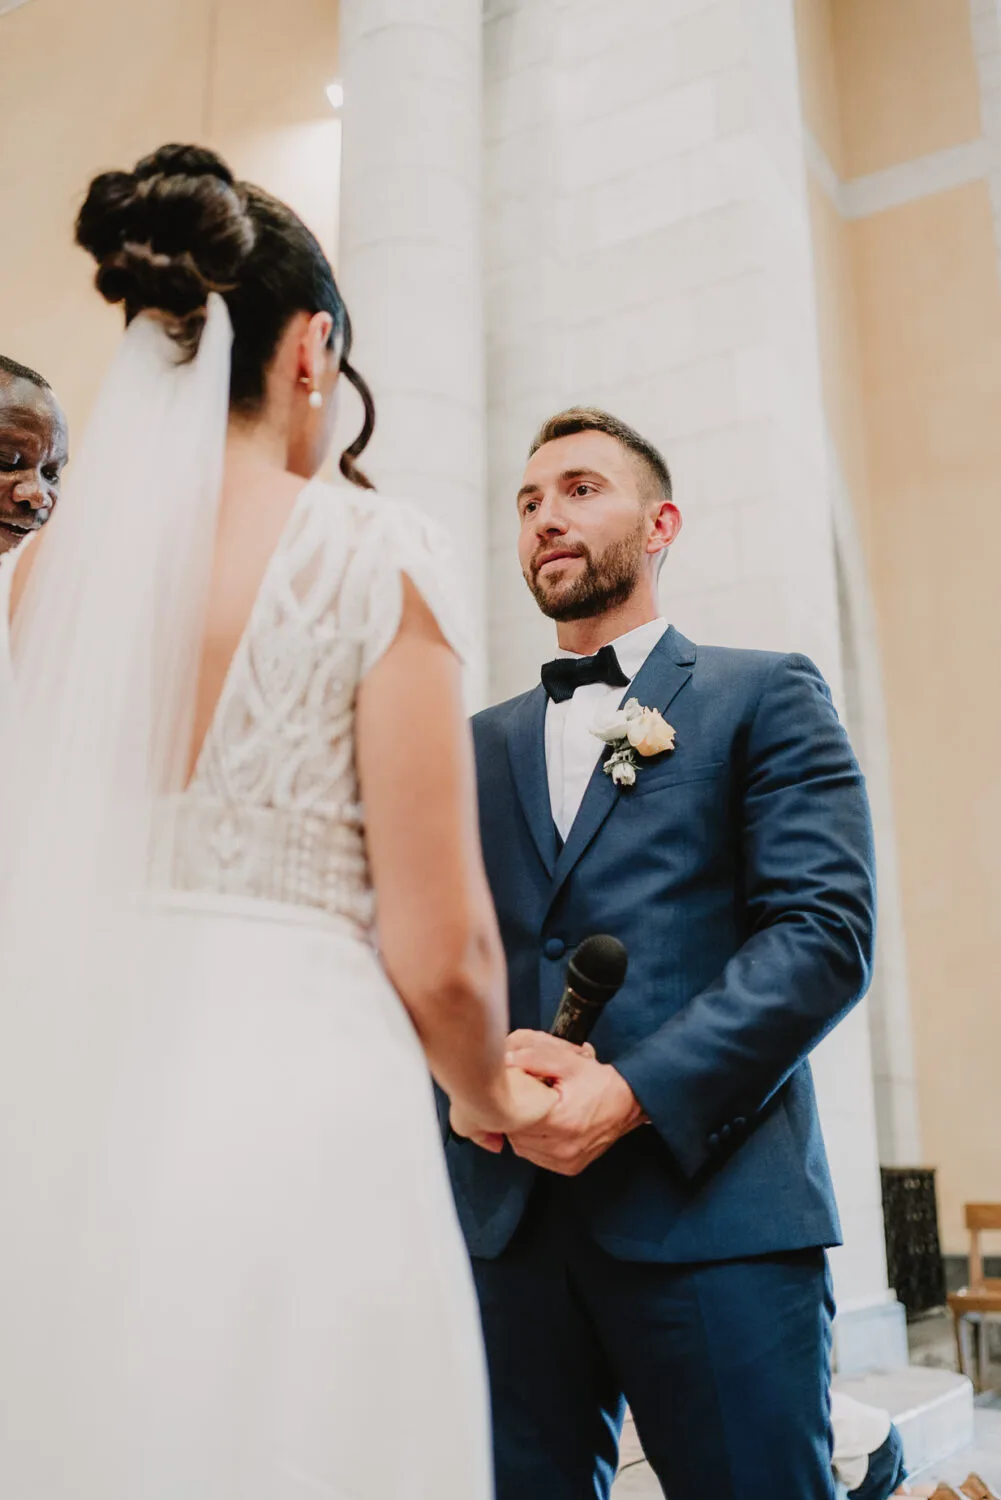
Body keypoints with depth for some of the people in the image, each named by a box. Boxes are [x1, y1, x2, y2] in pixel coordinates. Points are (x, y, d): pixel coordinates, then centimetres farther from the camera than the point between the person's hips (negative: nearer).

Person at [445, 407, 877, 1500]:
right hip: (506, 1215, 4)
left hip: (712, 1206, -3)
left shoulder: (766, 698, 5)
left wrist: (633, 1094, -16)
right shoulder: (481, 745, 18)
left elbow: (827, 931, -7)